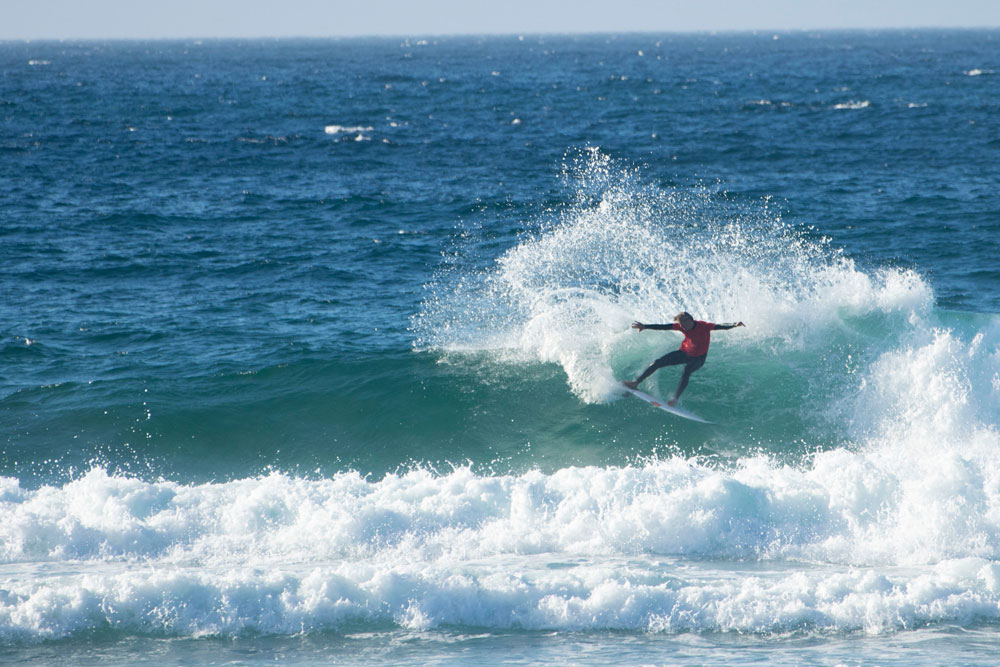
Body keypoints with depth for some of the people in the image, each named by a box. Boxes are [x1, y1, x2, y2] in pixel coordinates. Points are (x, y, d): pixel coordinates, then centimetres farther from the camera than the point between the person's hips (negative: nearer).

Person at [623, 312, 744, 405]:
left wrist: (734, 325, -50)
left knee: (686, 371, -37)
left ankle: (675, 398, -33)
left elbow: (720, 327, -33)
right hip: (684, 353, 5)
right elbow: (663, 327, -9)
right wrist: (645, 327, -12)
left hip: (698, 358, -5)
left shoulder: (703, 326, -25)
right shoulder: (683, 326, -12)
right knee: (656, 363, 1)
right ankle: (636, 382, 13)